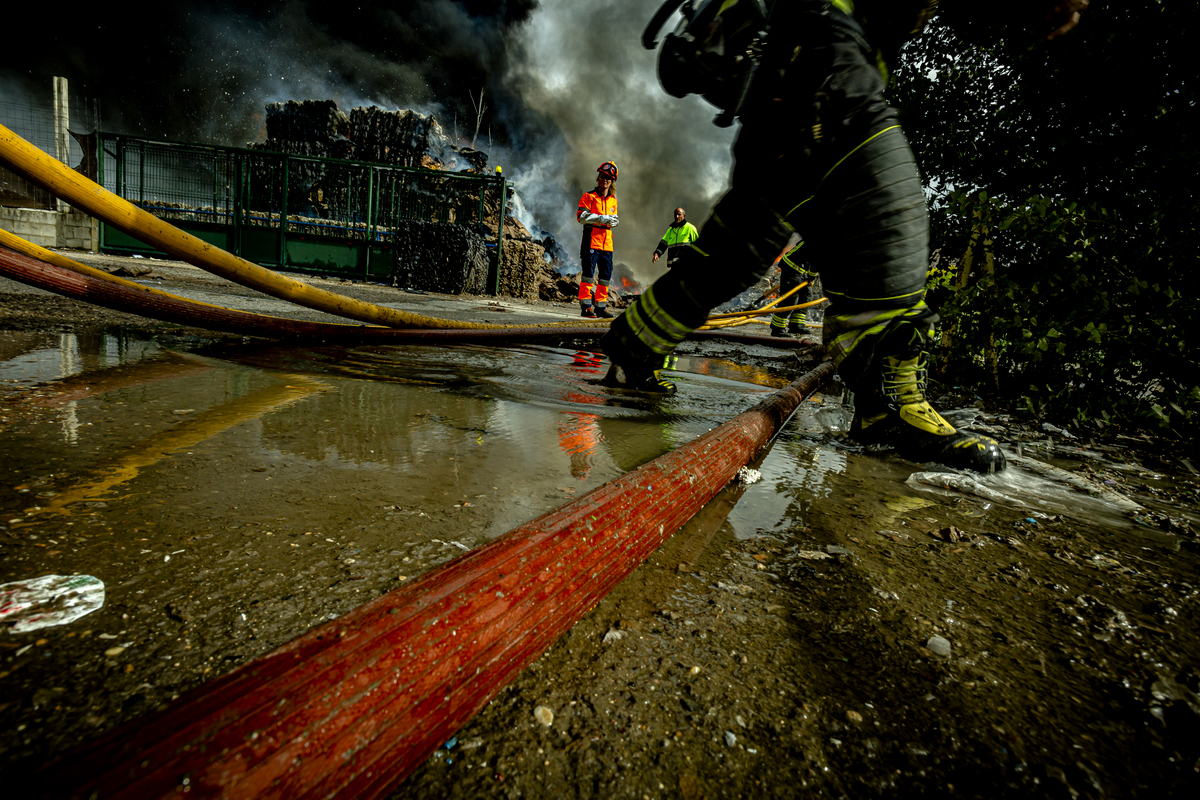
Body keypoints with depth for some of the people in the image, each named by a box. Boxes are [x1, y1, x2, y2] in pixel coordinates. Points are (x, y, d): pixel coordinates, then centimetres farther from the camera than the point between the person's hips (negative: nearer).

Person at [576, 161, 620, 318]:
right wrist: (601, 218, -18)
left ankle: (601, 306, 14)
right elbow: (581, 216, -10)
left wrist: (613, 221, 1)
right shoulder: (589, 196, 2)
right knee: (589, 273, -10)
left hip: (607, 242, 6)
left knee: (606, 275, 6)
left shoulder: (613, 199, 18)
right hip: (591, 240, -6)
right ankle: (586, 306, -5)